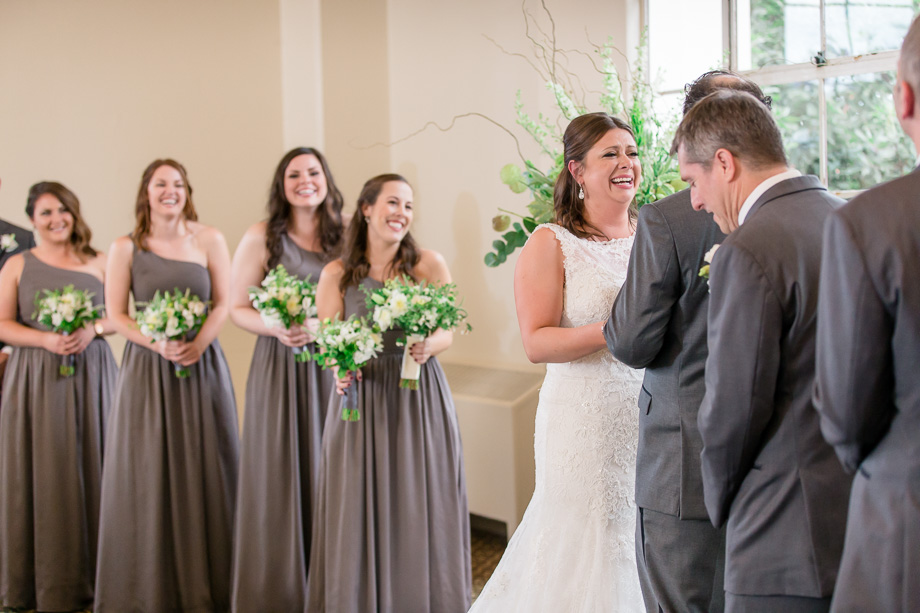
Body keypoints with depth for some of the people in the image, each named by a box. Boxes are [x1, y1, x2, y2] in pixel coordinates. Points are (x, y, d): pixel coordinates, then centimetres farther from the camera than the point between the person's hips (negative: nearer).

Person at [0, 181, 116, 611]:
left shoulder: (98, 263, 9)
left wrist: (93, 329, -12)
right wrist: (47, 339, -16)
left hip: (90, 376, 1)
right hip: (36, 378, -1)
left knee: (90, 470, 1)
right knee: (41, 475, 0)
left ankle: (90, 576, 10)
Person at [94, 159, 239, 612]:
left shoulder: (209, 240, 3)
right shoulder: (125, 248, 3)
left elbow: (224, 302, 2)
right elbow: (116, 315, -1)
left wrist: (199, 342, -15)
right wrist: (158, 344, -15)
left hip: (202, 365, 0)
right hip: (147, 368, 0)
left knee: (204, 470, 3)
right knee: (148, 475, 2)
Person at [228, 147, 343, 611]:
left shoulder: (344, 238, 5)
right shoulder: (261, 238, -1)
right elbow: (237, 308, 1)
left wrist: (319, 325, -15)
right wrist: (278, 328, -17)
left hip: (331, 368, 2)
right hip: (279, 368, -2)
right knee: (279, 478, 1)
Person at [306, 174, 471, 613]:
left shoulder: (429, 265, 1)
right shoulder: (336, 275, 2)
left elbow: (448, 331, 4)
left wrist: (428, 345, -18)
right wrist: (341, 370, -16)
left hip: (420, 399, 0)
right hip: (360, 400, 0)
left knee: (420, 511, 4)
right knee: (359, 514, 4)